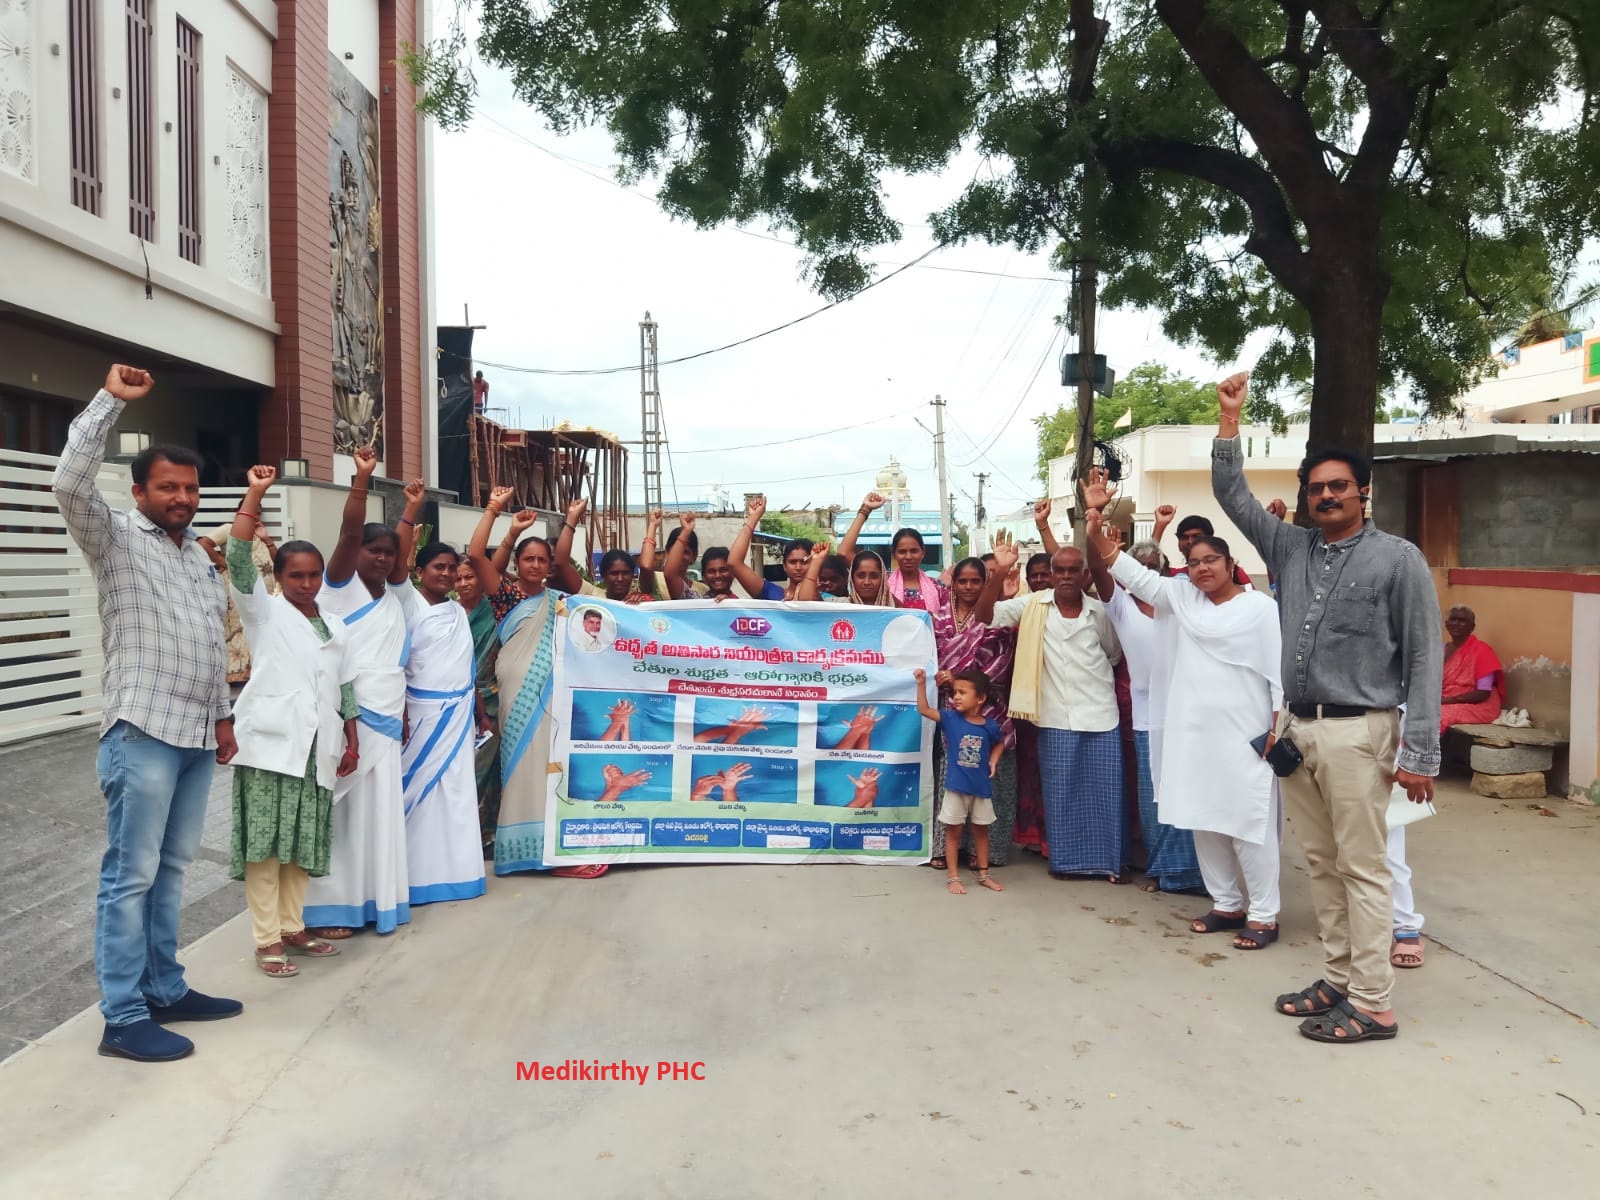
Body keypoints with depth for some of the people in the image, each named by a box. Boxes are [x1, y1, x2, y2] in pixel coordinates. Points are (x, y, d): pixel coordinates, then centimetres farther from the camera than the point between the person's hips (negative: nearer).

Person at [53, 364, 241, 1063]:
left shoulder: (198, 554, 17)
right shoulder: (116, 540, -3)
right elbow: (69, 483, -23)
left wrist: (223, 716, 22)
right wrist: (111, 400, -20)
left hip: (196, 736, 7)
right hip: (143, 735, -7)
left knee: (171, 869, 14)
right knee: (131, 875, -2)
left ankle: (165, 989, 25)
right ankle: (123, 1018, 5)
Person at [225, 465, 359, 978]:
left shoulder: (335, 626, 16)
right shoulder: (264, 612, 3)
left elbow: (346, 688, 17)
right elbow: (239, 561, -12)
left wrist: (352, 742, 11)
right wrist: (255, 495, -17)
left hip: (315, 748, 5)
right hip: (270, 743, -4)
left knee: (302, 845, 10)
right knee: (266, 844, -4)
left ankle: (293, 927, 22)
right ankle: (267, 939, 2)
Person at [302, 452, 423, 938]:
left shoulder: (394, 597, 17)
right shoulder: (340, 587, -1)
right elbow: (348, 533, -11)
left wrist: (412, 509, 19)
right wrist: (362, 478, -19)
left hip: (385, 723, 6)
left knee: (379, 815, 8)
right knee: (337, 814, -3)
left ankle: (373, 901, 16)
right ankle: (328, 908, 4)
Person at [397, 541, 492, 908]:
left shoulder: (459, 612, 13)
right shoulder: (409, 606, -6)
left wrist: (480, 710, 20)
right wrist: (400, 711, -22)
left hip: (459, 712, 6)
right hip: (422, 710, -6)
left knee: (457, 788, 8)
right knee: (419, 787, -2)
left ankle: (455, 867, 17)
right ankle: (415, 874, 6)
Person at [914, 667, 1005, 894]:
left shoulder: (990, 726, -5)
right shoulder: (951, 718, -8)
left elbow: (999, 743, 16)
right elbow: (924, 709, -16)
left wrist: (993, 761, 0)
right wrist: (921, 684, -24)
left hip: (982, 787, 2)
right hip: (956, 787, -1)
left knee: (981, 831, 16)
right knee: (953, 832, 6)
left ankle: (983, 875, 29)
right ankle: (953, 877, 16)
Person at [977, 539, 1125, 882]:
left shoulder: (1099, 611, 3)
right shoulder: (1032, 605, -1)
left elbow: (1116, 655, 15)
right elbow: (984, 616, -10)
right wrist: (1000, 571, -19)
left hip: (1100, 715, 1)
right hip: (1055, 717, 0)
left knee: (1105, 790, 5)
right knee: (1061, 790, 7)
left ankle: (1110, 860, 17)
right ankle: (1067, 859, 20)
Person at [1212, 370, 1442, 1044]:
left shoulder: (1398, 559, -4)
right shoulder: (1290, 548, 10)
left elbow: (1425, 658, -6)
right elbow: (1231, 495, 15)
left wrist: (1419, 754, -11)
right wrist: (1230, 418, 7)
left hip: (1356, 733, -5)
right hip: (1298, 728, 6)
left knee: (1362, 870, -2)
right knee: (1321, 865, 12)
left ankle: (1373, 1006, 7)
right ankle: (1339, 979, 24)